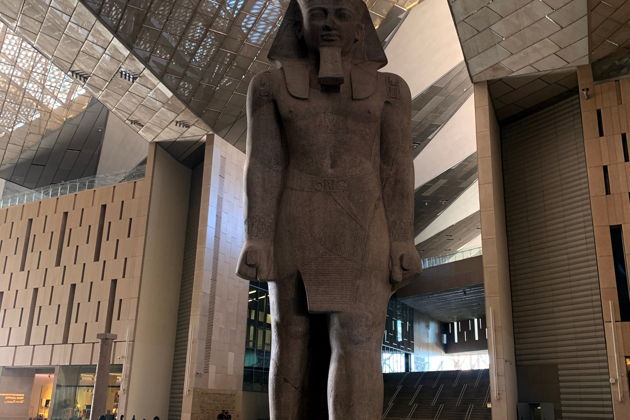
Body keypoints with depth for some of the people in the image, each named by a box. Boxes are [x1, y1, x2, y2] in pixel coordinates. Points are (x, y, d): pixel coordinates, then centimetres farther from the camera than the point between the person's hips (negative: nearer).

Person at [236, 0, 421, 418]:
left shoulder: (388, 88, 9)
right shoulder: (271, 85, 9)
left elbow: (397, 167, 2)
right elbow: (263, 165, 0)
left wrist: (402, 243, -6)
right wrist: (257, 241, -9)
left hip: (361, 227, 0)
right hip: (298, 227, 1)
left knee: (357, 342, -13)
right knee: (296, 345, -1)